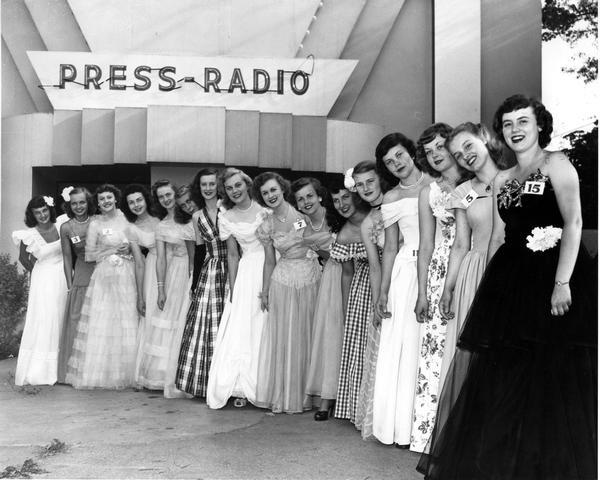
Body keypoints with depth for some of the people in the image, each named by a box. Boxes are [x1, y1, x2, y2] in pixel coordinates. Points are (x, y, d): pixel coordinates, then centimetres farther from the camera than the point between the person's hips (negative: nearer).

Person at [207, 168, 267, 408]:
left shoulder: (265, 208, -2)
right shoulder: (226, 218, 5)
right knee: (242, 328, -2)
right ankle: (243, 388, 7)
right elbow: (232, 255, 9)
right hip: (247, 273, 2)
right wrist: (232, 290, 4)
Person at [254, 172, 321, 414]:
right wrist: (264, 292, 11)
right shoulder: (266, 226, 4)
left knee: (307, 335, 5)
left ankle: (304, 395, 18)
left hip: (311, 278, -1)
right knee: (282, 337, 4)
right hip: (283, 282, 1)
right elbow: (270, 261, 10)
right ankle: (283, 396, 17)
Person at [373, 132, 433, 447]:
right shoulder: (391, 199, 12)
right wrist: (383, 291, 5)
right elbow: (390, 248, 12)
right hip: (407, 272, 1)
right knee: (406, 346, 1)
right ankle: (405, 427, 8)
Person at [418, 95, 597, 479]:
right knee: (504, 376, 7)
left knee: (556, 374, -2)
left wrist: (562, 282, -19)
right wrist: (490, 286, 9)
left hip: (554, 275, -6)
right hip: (511, 280, 6)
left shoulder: (556, 163, 0)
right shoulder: (502, 180, 17)